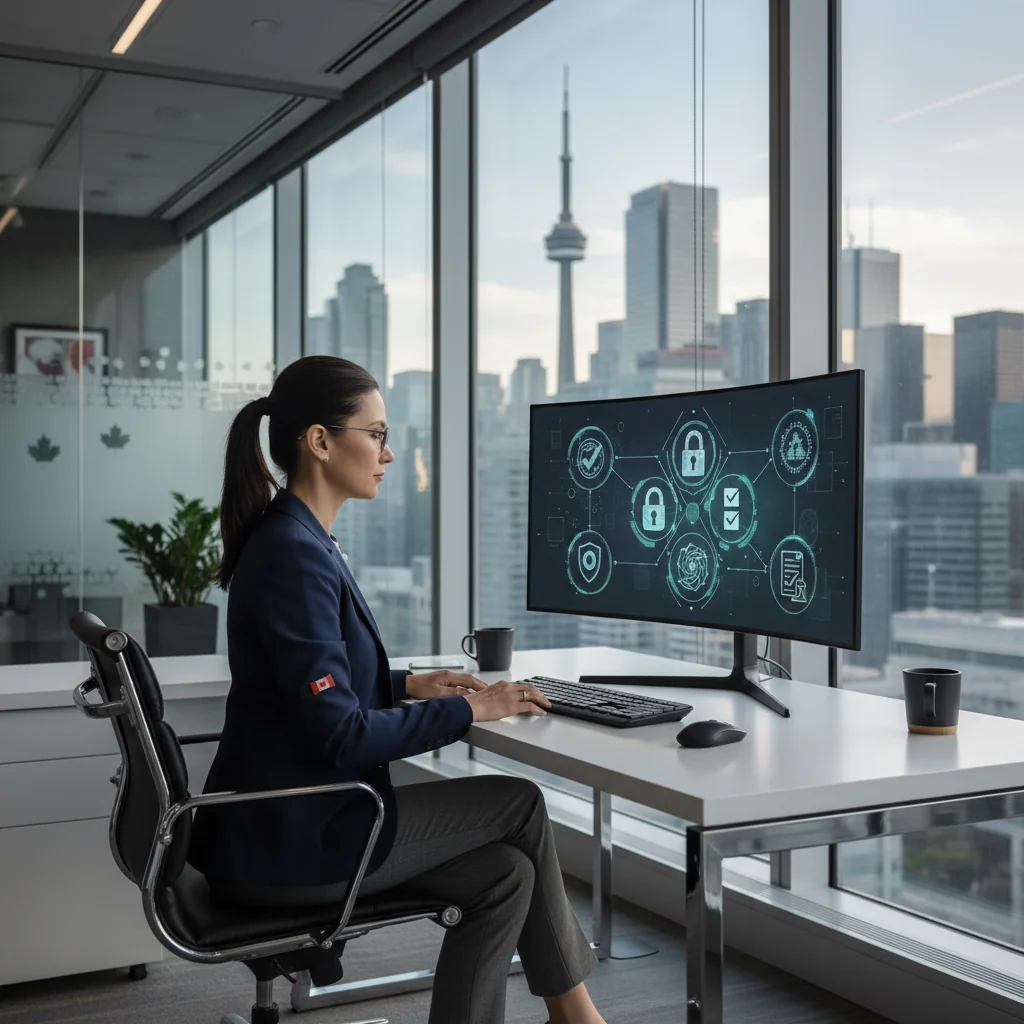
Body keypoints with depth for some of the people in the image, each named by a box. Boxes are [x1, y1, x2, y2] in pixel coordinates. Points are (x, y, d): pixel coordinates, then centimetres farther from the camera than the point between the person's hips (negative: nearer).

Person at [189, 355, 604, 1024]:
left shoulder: (296, 541, 10)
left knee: (505, 873, 5)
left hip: (285, 820, 9)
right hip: (293, 848, -9)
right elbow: (342, 738, -24)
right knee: (521, 803, 1)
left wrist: (408, 684, 9)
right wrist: (466, 710, -13)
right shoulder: (294, 558, -22)